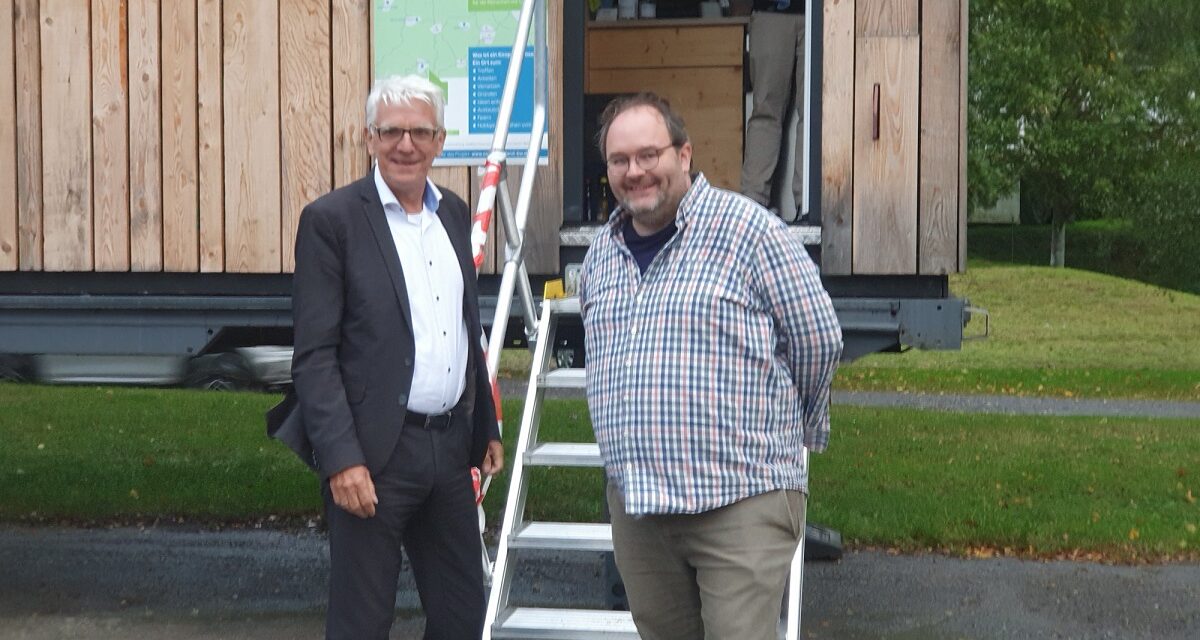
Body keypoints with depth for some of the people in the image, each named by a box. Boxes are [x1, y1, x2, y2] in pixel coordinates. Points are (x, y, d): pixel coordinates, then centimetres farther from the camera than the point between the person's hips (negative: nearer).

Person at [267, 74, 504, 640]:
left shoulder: (453, 214, 12)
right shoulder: (331, 220, -8)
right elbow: (314, 355, -12)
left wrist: (487, 427, 20)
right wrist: (342, 459, -19)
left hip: (451, 446, 6)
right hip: (373, 455, -6)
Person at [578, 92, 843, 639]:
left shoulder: (746, 230, -7)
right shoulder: (601, 253, 13)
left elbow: (817, 338, -3)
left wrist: (793, 429, 10)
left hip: (740, 499, -6)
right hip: (634, 503, 6)